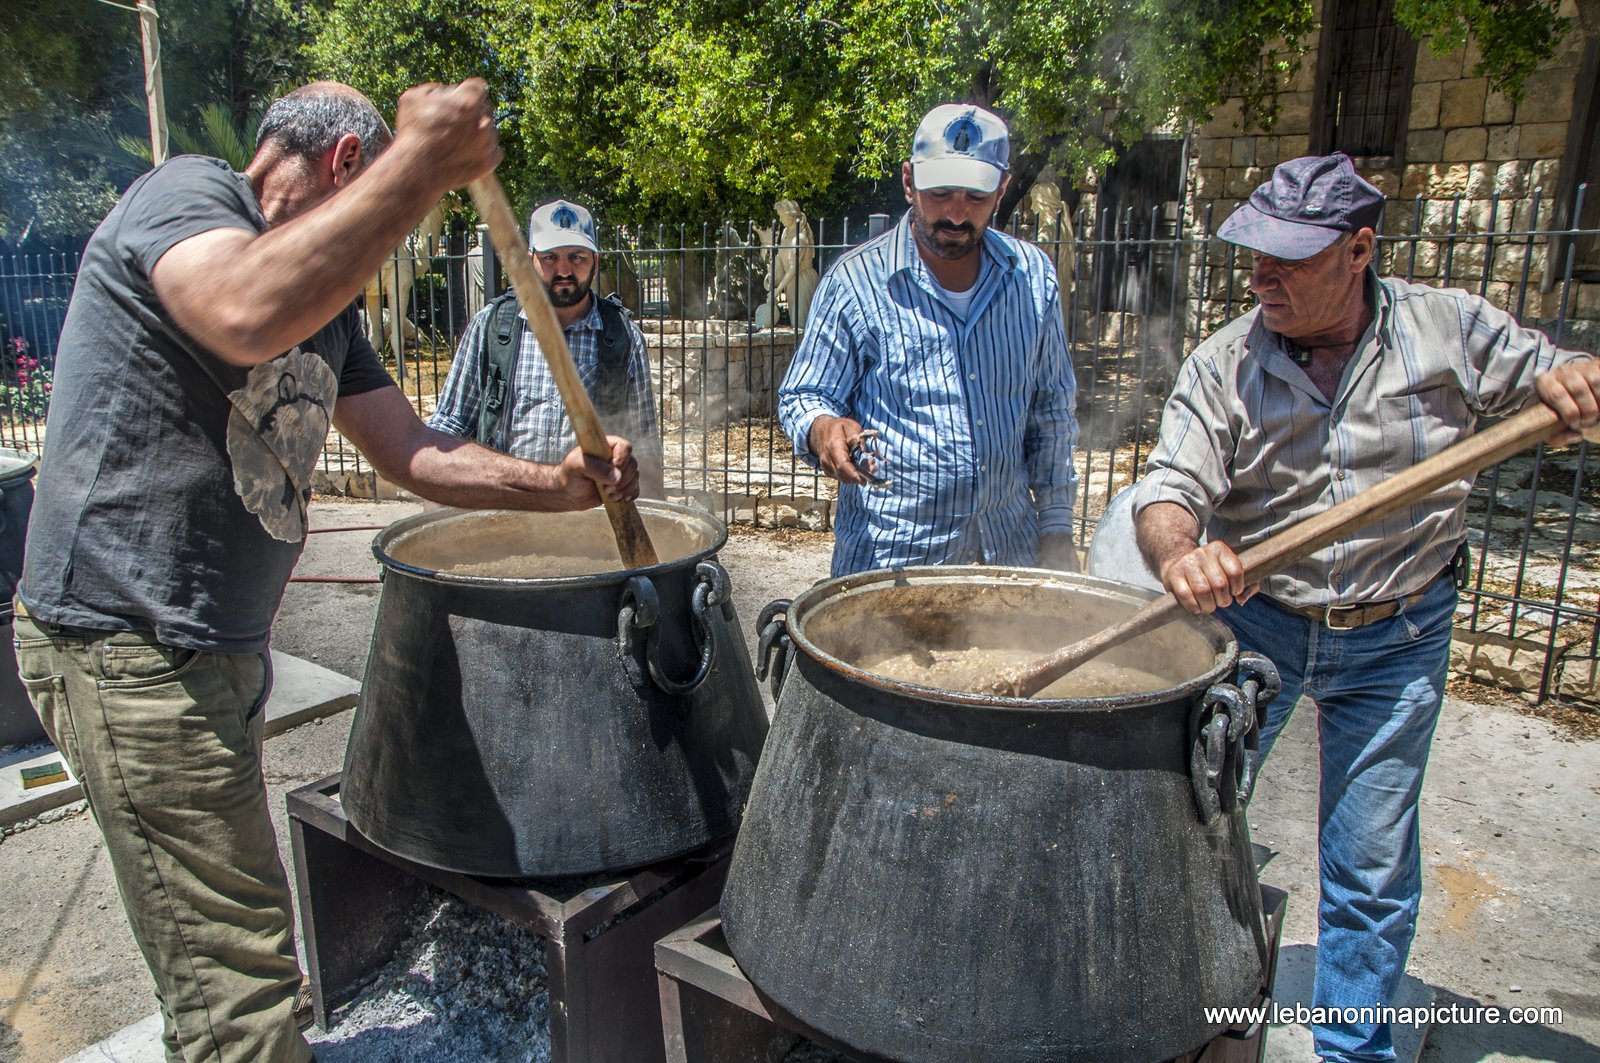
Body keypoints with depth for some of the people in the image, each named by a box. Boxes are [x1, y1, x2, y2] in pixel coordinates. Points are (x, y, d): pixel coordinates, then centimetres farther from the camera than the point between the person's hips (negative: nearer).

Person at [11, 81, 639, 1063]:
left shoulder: (325, 301, 16)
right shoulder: (186, 192, -11)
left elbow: (414, 453, 10)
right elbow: (248, 315, -36)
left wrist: (552, 485, -4)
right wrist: (422, 161, -34)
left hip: (219, 643, 10)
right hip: (130, 642, -10)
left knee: (221, 944, 23)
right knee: (238, 958, -4)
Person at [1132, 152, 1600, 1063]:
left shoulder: (1451, 328, -7)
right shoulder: (1224, 364, -10)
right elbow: (1172, 486, -19)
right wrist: (1180, 553, -42)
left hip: (1398, 640, 0)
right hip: (1251, 619, 0)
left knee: (1372, 868, 11)